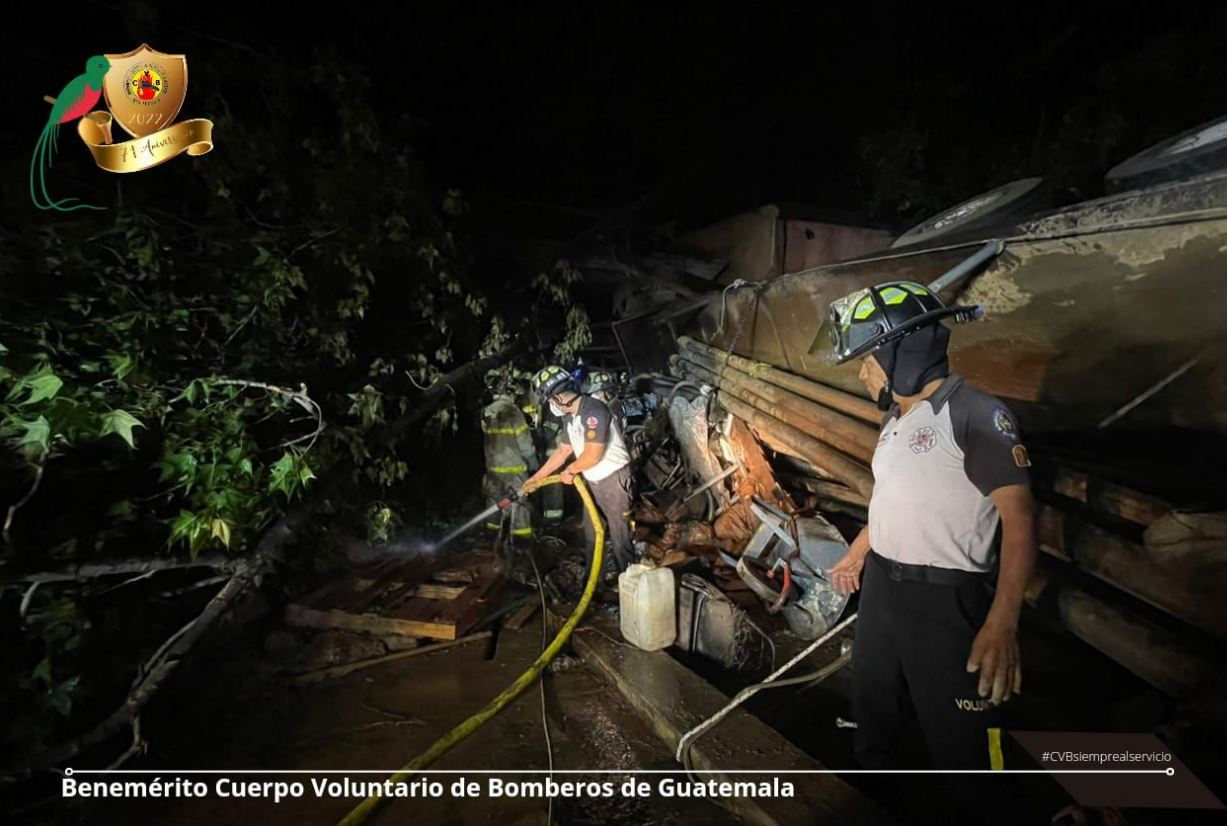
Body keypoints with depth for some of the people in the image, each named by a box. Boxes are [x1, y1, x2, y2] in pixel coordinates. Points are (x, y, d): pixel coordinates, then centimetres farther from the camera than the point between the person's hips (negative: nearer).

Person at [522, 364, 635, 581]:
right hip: (592, 480, 9)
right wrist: (536, 478, 14)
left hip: (613, 478, -9)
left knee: (619, 531, 4)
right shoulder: (569, 416, 5)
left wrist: (570, 471, -8)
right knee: (591, 531, 18)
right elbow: (562, 451, 12)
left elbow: (592, 455, -25)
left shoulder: (594, 410, -24)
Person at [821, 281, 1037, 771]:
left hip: (944, 600, -8)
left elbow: (1019, 516, -21)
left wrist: (1001, 624, -29)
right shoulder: (894, 421, 10)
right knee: (872, 723, 23)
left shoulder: (976, 414, -16)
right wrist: (855, 556, 27)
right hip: (879, 587, 8)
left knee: (960, 746, 7)